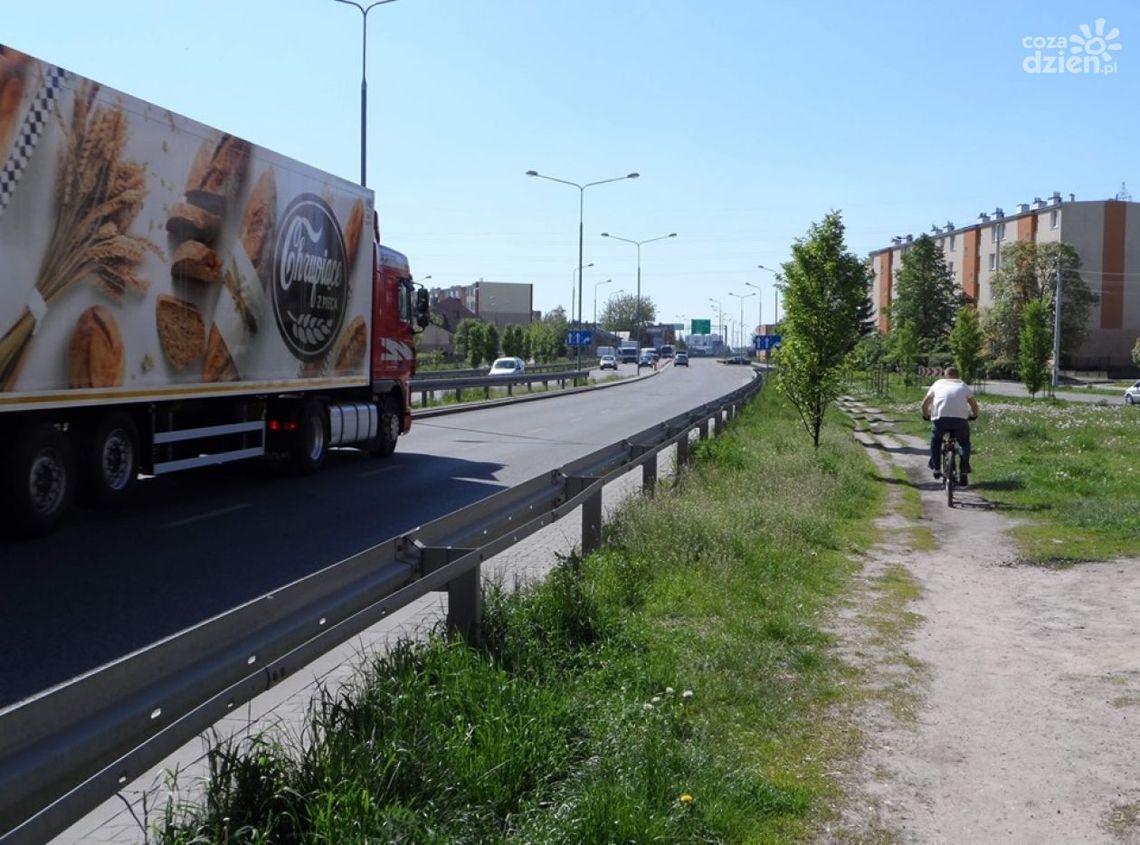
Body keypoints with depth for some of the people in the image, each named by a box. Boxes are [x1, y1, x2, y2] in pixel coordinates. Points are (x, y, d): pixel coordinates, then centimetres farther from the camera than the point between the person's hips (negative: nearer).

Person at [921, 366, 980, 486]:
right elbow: (974, 405, 25)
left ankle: (936, 469, 20)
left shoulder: (938, 384, 23)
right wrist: (974, 415, 43)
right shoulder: (963, 385, 25)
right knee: (965, 443, 22)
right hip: (960, 418, 0)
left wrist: (926, 416, 40)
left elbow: (924, 404, 24)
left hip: (940, 418, 0)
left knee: (935, 441, 26)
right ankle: (964, 473, 13)